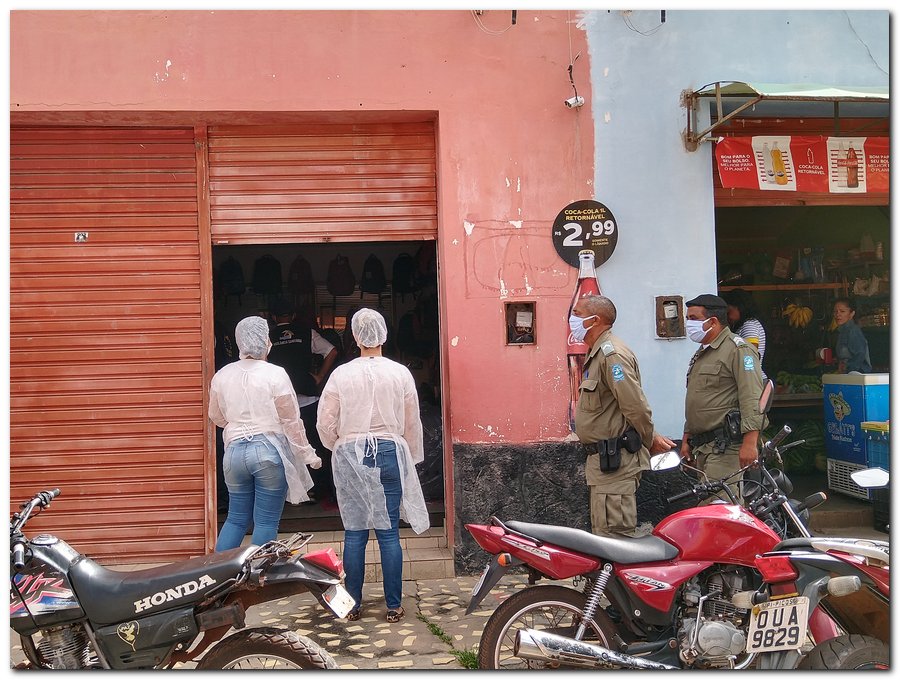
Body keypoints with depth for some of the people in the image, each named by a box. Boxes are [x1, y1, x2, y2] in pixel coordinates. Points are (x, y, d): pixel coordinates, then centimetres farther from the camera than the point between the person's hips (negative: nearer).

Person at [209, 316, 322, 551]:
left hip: (235, 452, 5)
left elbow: (216, 417, 16)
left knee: (236, 519, 16)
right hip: (270, 451, -5)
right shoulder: (275, 374, -11)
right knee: (266, 523, 3)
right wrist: (308, 455, 2)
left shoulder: (222, 376, 3)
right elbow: (291, 421, -8)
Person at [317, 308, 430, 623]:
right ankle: (393, 606, 7)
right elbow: (412, 423, 6)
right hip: (390, 453, 0)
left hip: (351, 456, 0)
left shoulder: (341, 375, -3)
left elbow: (326, 424, 1)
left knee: (354, 533, 6)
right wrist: (411, 459, 19)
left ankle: (353, 605, 12)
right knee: (389, 533, 3)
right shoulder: (400, 373, -1)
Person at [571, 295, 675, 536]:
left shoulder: (612, 354, -17)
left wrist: (650, 440, -8)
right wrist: (650, 438, 17)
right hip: (604, 459, 11)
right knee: (604, 532, 16)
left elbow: (635, 405, -21)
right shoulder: (597, 353, 19)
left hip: (614, 459, -11)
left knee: (612, 533, -11)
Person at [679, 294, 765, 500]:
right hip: (702, 446, 9)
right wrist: (686, 439, 26)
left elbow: (752, 399, -17)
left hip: (726, 447, -9)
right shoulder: (700, 355, 24)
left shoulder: (738, 350, -7)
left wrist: (749, 443, -25)